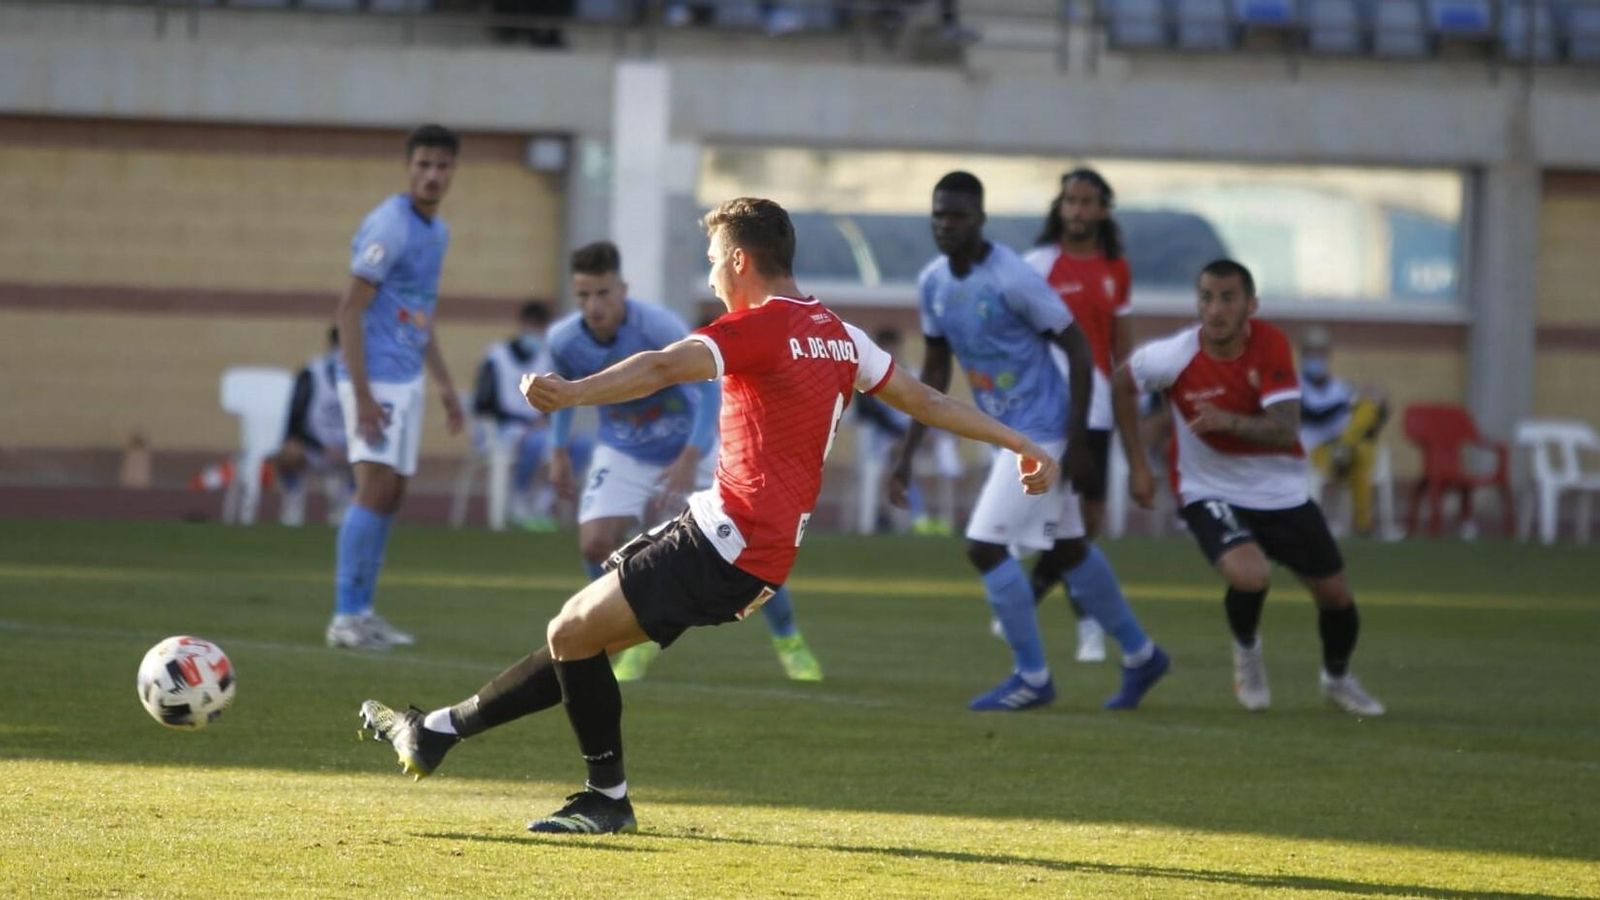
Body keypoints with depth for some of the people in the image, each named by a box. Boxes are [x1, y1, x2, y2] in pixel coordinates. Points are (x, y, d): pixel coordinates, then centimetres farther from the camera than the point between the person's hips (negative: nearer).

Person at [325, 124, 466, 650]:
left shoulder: (437, 231, 13)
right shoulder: (388, 227, -15)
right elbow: (349, 309, -17)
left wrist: (445, 385, 22)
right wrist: (363, 395, -22)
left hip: (407, 380, 9)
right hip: (376, 380, -9)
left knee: (391, 496, 9)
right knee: (376, 488, -14)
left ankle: (363, 611, 15)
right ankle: (346, 617, -12)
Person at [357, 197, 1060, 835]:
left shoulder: (759, 328, -13)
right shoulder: (839, 336, 14)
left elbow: (664, 368, -29)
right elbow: (924, 400, 20)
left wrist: (572, 393, -44)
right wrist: (1019, 444, 30)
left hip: (729, 539, -10)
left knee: (573, 634, -6)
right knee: (580, 634, 12)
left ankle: (607, 797, 3)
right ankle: (439, 730, 16)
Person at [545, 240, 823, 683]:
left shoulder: (658, 327, -30)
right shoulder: (564, 340, -17)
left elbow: (708, 384, -29)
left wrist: (690, 459, -37)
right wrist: (560, 451, 8)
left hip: (690, 449, -3)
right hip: (623, 455, 3)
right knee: (595, 543, -18)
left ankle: (789, 642, 19)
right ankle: (639, 641, 7)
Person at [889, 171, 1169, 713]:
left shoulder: (1012, 279, -21)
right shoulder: (933, 283, 2)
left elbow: (1079, 350, -16)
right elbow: (935, 372, 13)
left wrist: (1077, 441, -18)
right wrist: (906, 456, 10)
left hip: (1041, 432, -8)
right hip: (1008, 433, 8)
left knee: (985, 545, -13)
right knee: (1070, 548, 17)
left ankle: (1032, 677, 0)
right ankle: (1141, 656, 32)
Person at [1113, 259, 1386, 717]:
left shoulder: (1270, 345, -17)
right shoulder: (1175, 356, -19)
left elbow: (1285, 430, -25)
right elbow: (1122, 383, 2)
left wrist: (1229, 421, -43)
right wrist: (1137, 465, 2)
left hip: (1282, 491, 3)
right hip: (1212, 493, -3)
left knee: (1335, 595, 8)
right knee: (1249, 576, -30)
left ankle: (1338, 679, 40)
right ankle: (1246, 650, 4)